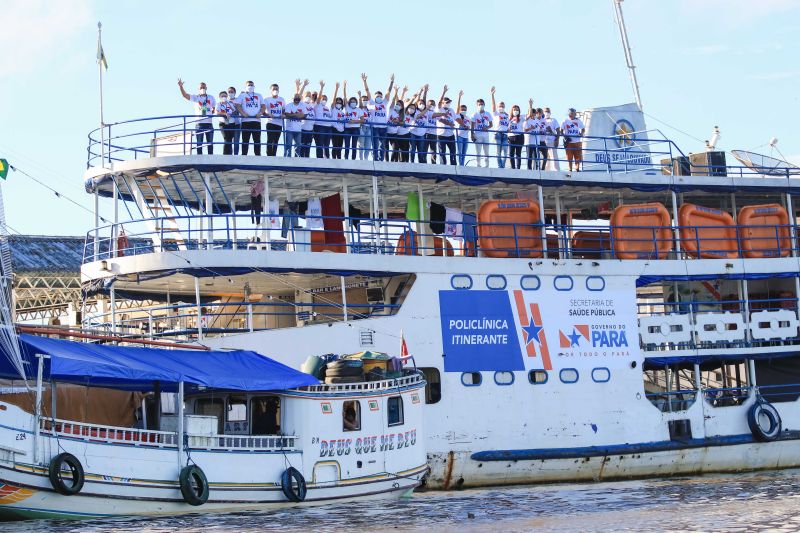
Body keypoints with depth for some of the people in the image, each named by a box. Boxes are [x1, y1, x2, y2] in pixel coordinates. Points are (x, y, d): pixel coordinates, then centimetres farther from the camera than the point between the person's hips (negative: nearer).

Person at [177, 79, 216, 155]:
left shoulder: (211, 98, 10)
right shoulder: (196, 97, 3)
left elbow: (214, 108, 22)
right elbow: (185, 95, -10)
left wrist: (211, 113, 1)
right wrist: (181, 86, -26)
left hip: (209, 123, 2)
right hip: (199, 124, -2)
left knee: (210, 143, 2)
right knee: (199, 144, 0)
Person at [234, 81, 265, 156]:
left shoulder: (258, 96, 22)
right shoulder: (242, 95, 13)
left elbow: (263, 106, 15)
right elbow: (237, 105, 0)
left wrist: (260, 113, -6)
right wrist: (242, 113, -16)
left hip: (256, 120, 2)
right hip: (246, 120, -2)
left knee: (257, 139, 0)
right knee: (245, 139, -3)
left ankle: (258, 155, 1)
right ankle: (244, 155, -2)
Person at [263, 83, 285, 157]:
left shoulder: (282, 100, 15)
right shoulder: (267, 100, 2)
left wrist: (283, 115, -3)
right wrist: (267, 115, -25)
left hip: (279, 123, 4)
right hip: (271, 122, -4)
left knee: (276, 141, 6)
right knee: (270, 140, -12)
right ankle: (269, 156, -14)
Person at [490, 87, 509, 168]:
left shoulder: (506, 115, 20)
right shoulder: (496, 114, 7)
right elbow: (493, 105, -6)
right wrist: (492, 95, -17)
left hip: (505, 134, 4)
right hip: (498, 133, -4)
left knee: (505, 152, -1)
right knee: (498, 152, -5)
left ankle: (503, 166, 3)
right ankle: (499, 167, -4)